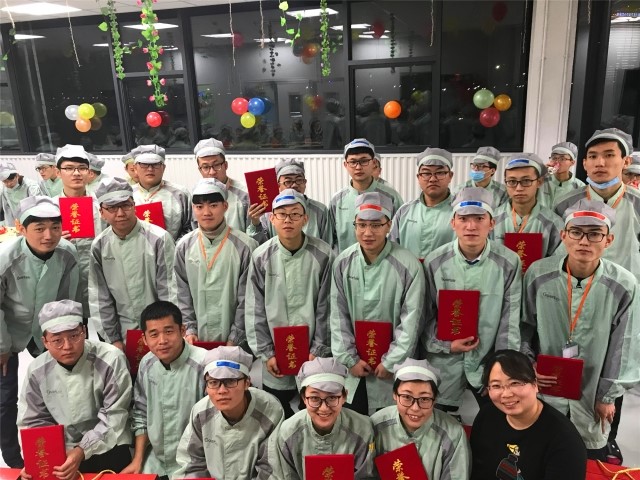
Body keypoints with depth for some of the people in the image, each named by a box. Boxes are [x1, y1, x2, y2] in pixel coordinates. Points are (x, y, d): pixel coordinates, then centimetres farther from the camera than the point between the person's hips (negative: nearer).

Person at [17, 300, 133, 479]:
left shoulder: (111, 360, -18)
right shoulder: (37, 371, -5)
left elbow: (113, 417, -14)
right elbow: (32, 421, 6)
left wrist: (82, 451, -22)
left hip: (107, 447, -3)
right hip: (59, 451, 4)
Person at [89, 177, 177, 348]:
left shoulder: (159, 238, -13)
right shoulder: (99, 246, -1)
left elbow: (169, 290, -10)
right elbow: (99, 297, 4)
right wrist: (112, 338, 3)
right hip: (124, 333, 3)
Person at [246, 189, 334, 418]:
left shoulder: (323, 255, -9)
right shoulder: (261, 257, -3)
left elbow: (325, 308, -4)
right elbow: (255, 310, 0)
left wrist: (317, 351, -6)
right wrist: (266, 353, -3)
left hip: (313, 359, -1)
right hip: (275, 363, 2)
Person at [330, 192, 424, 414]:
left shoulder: (407, 265, -16)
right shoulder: (343, 262, -6)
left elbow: (411, 321, -12)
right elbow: (338, 315, -1)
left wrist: (391, 362, -10)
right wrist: (349, 359, -4)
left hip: (392, 367, -3)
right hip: (354, 366, 3)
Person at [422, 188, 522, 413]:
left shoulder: (509, 263, -9)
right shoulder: (435, 262, -7)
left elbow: (510, 321, -6)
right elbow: (425, 316, 0)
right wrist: (446, 345, -13)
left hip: (489, 362, 0)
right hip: (444, 364, 1)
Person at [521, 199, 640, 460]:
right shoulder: (538, 274, -15)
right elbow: (525, 325, -1)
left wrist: (608, 395, -2)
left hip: (592, 388, 0)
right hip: (543, 384, 1)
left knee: (593, 454, 22)